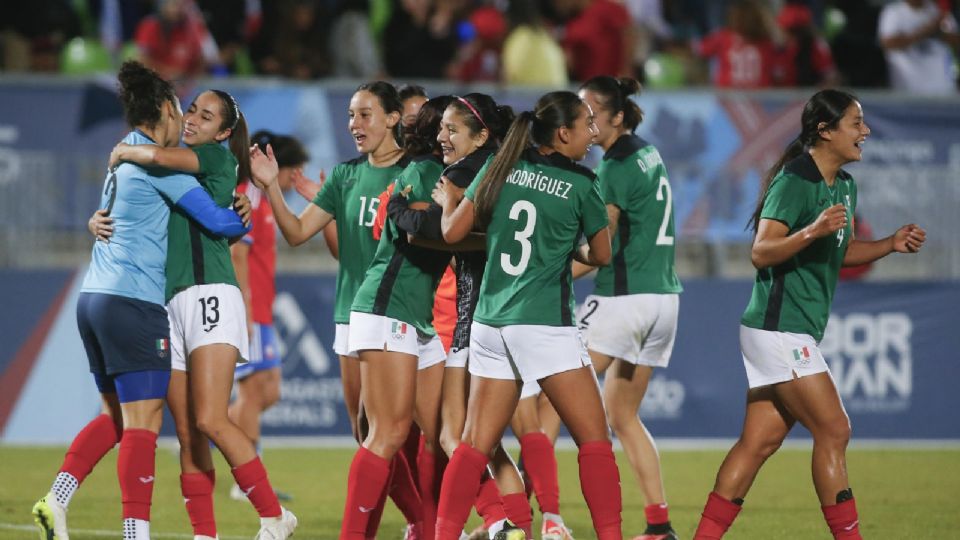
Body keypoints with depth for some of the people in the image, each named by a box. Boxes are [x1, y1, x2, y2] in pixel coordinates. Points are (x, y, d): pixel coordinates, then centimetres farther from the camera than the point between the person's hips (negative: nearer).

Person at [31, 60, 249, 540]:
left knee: (116, 416, 16)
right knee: (142, 423, -8)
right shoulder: (156, 161, -8)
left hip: (94, 298, 9)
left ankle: (56, 500, 3)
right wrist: (246, 220, 11)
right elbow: (218, 221, -10)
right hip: (134, 303, -9)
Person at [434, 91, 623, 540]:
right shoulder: (580, 185, -4)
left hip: (490, 323, 5)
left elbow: (452, 232, 9)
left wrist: (448, 198, 30)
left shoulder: (501, 169, 6)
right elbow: (601, 255, 8)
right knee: (594, 439, 1)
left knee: (476, 444, 8)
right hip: (544, 325, -5)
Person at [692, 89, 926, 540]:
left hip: (798, 332, 9)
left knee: (759, 442, 8)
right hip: (778, 328, -9)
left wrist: (891, 244, 10)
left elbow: (841, 251, 25)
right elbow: (761, 252, -20)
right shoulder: (794, 181, -15)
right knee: (833, 431, -10)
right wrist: (812, 231, -34)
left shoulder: (844, 185, 13)